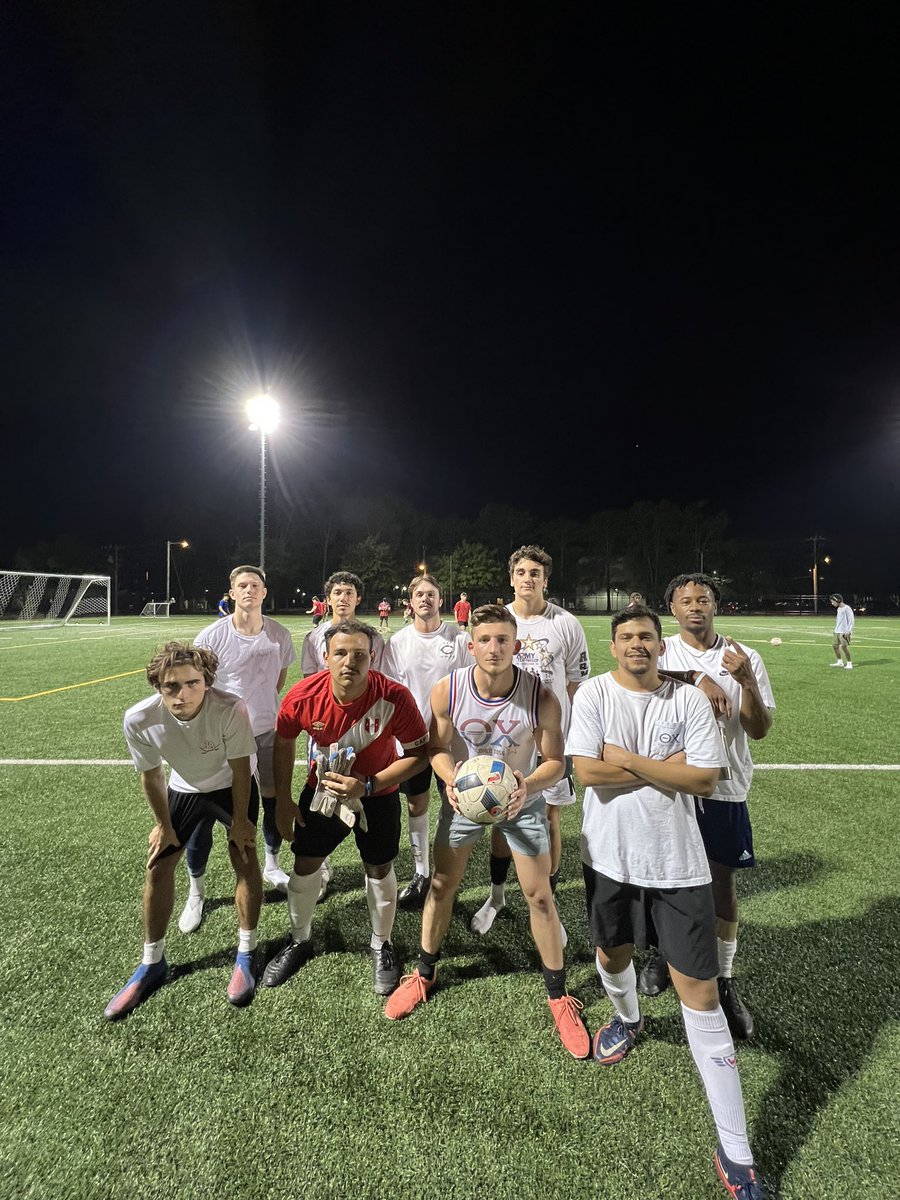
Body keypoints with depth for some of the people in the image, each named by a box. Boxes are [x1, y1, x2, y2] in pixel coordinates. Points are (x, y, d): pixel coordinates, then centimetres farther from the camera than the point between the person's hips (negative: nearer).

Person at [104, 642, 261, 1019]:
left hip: (231, 786, -2)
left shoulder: (231, 709, -40)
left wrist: (239, 819, -12)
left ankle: (245, 956, 14)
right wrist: (164, 824, -1)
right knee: (158, 866, 4)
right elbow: (151, 774, -12)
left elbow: (240, 768, -23)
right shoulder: (139, 719, -32)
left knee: (244, 857, -7)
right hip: (183, 788, 3)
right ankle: (152, 964, 26)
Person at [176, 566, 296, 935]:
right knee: (204, 813, 1)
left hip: (268, 731, 3)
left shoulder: (279, 634, -5)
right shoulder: (211, 636, -14)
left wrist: (264, 703, 8)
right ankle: (196, 892, 23)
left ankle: (271, 865, 42)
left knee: (273, 800, 15)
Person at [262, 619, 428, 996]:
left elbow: (419, 753, -20)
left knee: (379, 870, 10)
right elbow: (283, 742, -5)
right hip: (322, 788, 2)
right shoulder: (303, 696, -25)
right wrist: (283, 800, 0)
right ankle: (299, 941, 40)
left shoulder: (395, 697, -32)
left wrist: (369, 785, -28)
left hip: (378, 795, -2)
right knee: (304, 866, 11)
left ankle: (382, 945, 39)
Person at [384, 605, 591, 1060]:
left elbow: (555, 761, -14)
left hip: (522, 800, -1)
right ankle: (424, 974, 36)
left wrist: (529, 785, -33)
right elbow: (438, 748, -8)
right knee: (441, 886, 11)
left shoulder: (541, 697, -26)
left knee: (539, 895, 3)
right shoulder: (446, 690, -23)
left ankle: (558, 995, 26)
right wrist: (452, 778, -29)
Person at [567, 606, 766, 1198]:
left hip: (678, 862, -1)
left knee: (700, 993, 3)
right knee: (613, 955, 24)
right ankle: (628, 1018, 59)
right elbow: (587, 772, -17)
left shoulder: (690, 699, -7)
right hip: (611, 856, 2)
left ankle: (736, 1152, 20)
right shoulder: (594, 693, -8)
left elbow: (706, 779, -14)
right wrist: (668, 766, -15)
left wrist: (628, 760, -17)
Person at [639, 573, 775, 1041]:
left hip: (725, 789, 1)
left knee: (723, 882, 10)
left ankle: (724, 980, 29)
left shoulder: (745, 659, -2)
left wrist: (745, 681, -20)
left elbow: (760, 729, -4)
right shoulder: (660, 655, -5)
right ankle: (662, 953, 39)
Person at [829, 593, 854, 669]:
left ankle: (849, 663, -2)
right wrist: (836, 629, 15)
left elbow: (851, 620, -13)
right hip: (837, 631, 9)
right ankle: (839, 662, 20)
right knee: (835, 645, 10)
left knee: (844, 646, -12)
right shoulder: (838, 609, 15)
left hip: (844, 632, -9)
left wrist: (848, 631, -17)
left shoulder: (847, 608, -11)